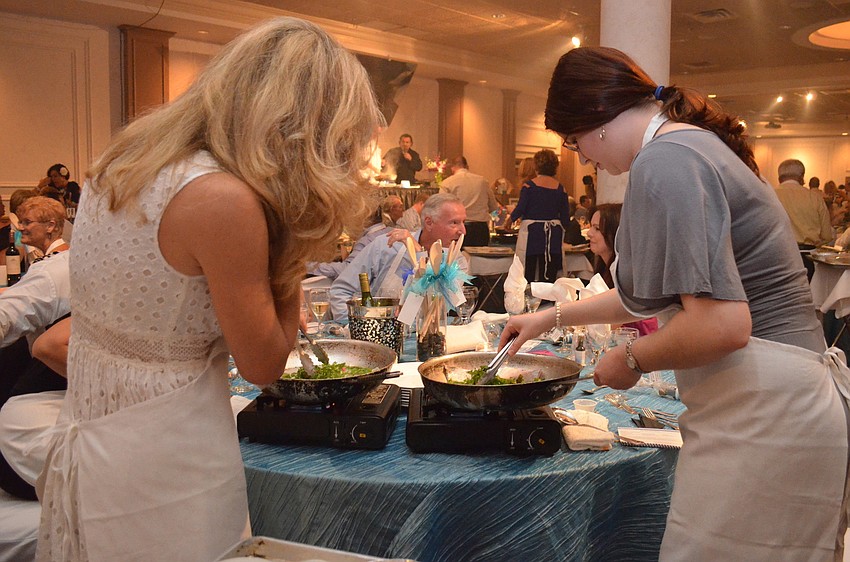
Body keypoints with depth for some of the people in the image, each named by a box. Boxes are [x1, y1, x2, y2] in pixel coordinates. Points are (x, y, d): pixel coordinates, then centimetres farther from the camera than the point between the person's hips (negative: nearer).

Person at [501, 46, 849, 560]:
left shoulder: (664, 163, -17)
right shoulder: (693, 145, 16)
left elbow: (722, 324, -26)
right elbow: (664, 291, 27)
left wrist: (633, 359, -8)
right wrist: (552, 317, 29)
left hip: (762, 416, -10)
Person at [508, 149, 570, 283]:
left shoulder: (529, 185, -5)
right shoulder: (560, 188, 5)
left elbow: (520, 209, -10)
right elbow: (565, 217, 6)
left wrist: (511, 218, 10)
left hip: (531, 233, -3)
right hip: (553, 236, 3)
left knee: (527, 277, 2)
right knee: (549, 278, 6)